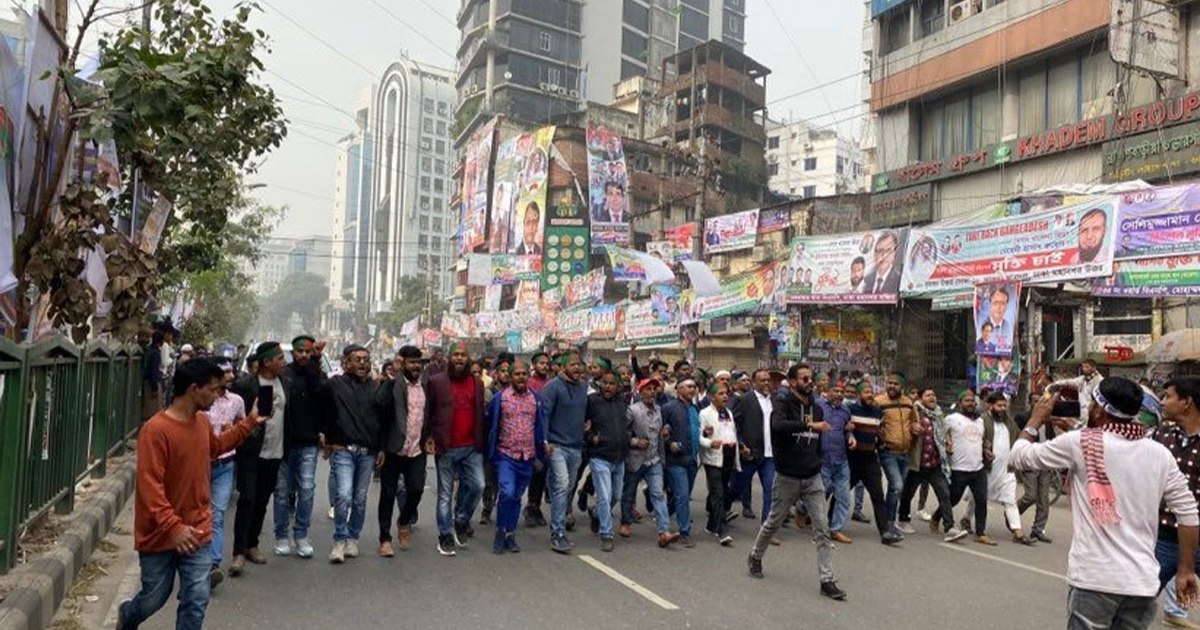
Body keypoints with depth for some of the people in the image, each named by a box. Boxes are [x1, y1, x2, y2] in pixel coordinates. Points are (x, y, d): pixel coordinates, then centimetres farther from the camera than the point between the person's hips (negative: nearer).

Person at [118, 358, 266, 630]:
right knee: (154, 599, 15)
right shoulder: (155, 430, -22)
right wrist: (173, 526, -33)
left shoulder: (202, 422, 2)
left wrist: (249, 423, 21)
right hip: (160, 534, -5)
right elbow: (149, 486, -26)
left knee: (196, 602, 3)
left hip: (197, 532, 5)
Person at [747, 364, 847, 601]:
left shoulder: (816, 408, 7)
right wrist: (809, 424, -40)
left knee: (822, 529, -1)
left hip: (813, 477, 4)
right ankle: (755, 557, 36)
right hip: (787, 477, -4)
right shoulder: (783, 403, -11)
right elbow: (778, 425, -35)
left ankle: (827, 580, 5)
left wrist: (816, 462, 13)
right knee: (773, 523, 12)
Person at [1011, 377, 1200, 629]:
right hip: (1143, 581, 5)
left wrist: (1036, 420, 17)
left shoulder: (1080, 444, -10)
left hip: (1095, 579, -4)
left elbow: (1018, 457, 0)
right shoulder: (1161, 453, 4)